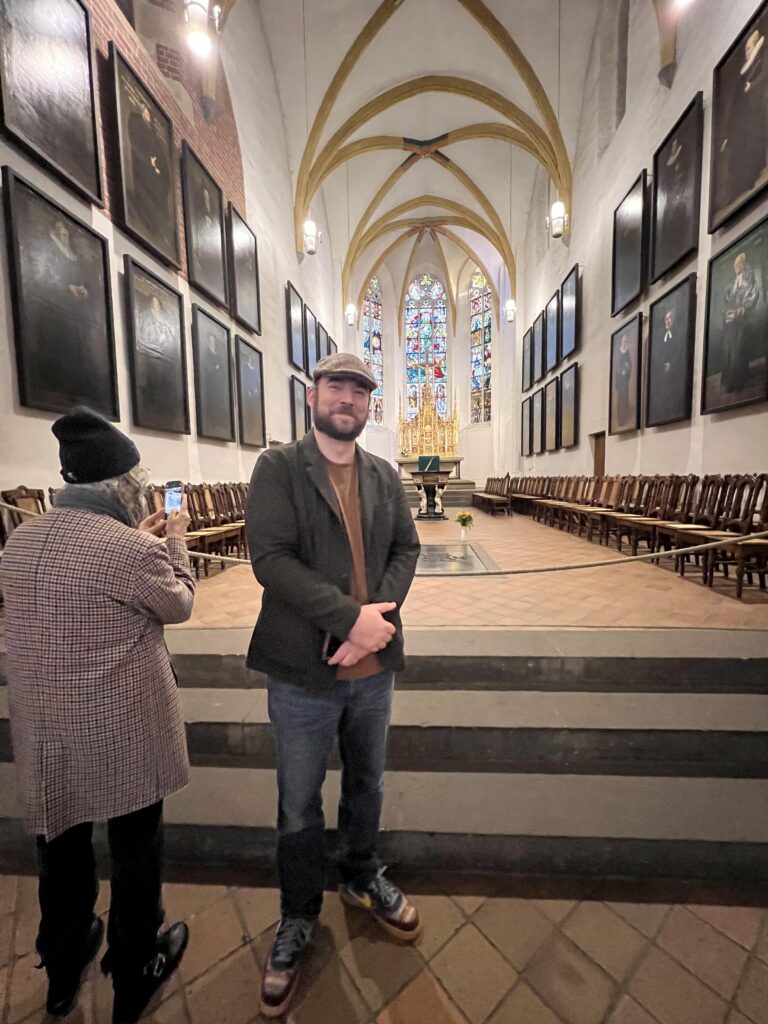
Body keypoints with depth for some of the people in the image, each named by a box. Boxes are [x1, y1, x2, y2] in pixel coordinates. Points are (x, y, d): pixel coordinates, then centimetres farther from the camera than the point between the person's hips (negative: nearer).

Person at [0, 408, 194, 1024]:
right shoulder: (135, 550, -24)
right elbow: (179, 605, -7)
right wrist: (175, 542, 5)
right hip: (122, 732, -6)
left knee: (60, 845, 28)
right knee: (136, 850, 20)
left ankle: (63, 971, 53)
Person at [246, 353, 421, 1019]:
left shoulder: (385, 476, 6)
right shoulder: (278, 468, -7)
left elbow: (406, 549, 1)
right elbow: (270, 558, -17)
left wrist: (378, 619, -15)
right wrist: (351, 616, -22)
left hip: (374, 667, 4)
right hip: (305, 673, -3)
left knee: (366, 784, 26)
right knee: (299, 807, 18)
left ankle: (363, 878, 55)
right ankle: (298, 917, 47)